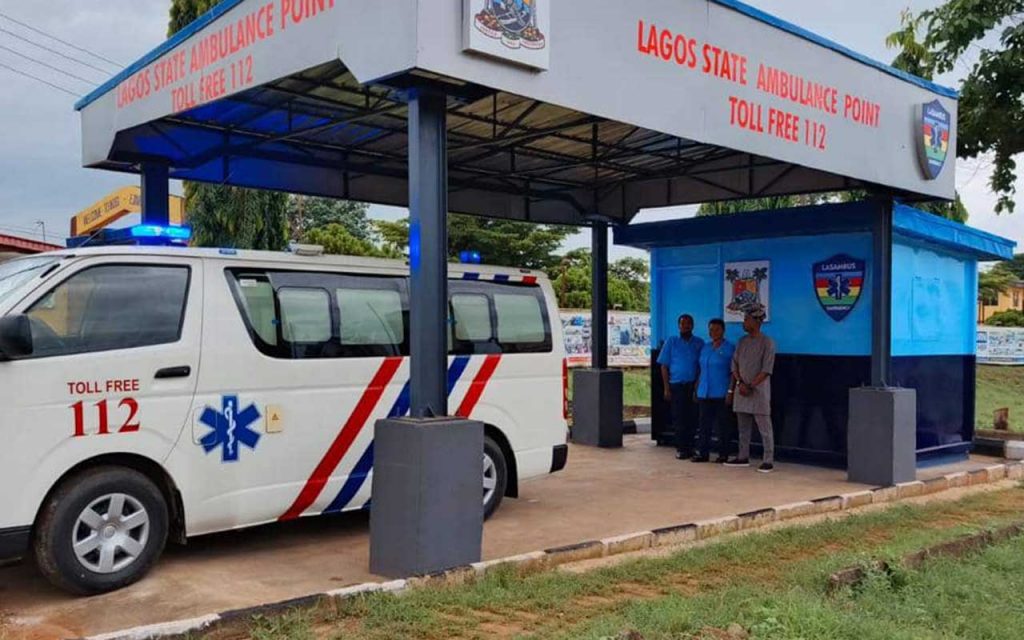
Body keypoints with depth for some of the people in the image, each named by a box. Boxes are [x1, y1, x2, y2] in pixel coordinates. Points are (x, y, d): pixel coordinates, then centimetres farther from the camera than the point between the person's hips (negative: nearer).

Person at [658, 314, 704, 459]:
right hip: (676, 385, -1)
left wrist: (698, 384, -3)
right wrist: (666, 388, -3)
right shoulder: (671, 341, 5)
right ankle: (680, 448, 6)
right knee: (678, 417, -1)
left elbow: (702, 366, 9)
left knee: (691, 418, 3)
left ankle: (689, 447, 12)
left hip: (693, 385, 1)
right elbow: (664, 366, 3)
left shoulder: (699, 343, 8)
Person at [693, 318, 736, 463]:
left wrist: (730, 391, -13)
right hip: (704, 394, 5)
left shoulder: (730, 348, -4)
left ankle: (723, 454, 8)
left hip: (720, 394, -5)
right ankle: (703, 453, 10)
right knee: (703, 424, 5)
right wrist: (696, 389, 14)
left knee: (721, 424, 0)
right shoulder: (705, 347, 13)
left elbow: (733, 372, -6)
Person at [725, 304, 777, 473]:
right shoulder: (742, 341, 11)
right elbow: (735, 364, 10)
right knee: (743, 427, 13)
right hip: (741, 390, 7)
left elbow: (766, 370, -13)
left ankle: (768, 461, -1)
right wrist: (740, 383, -5)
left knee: (764, 428, -4)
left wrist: (751, 386, -15)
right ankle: (743, 457, 21)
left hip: (759, 392, -7)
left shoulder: (767, 342, -9)